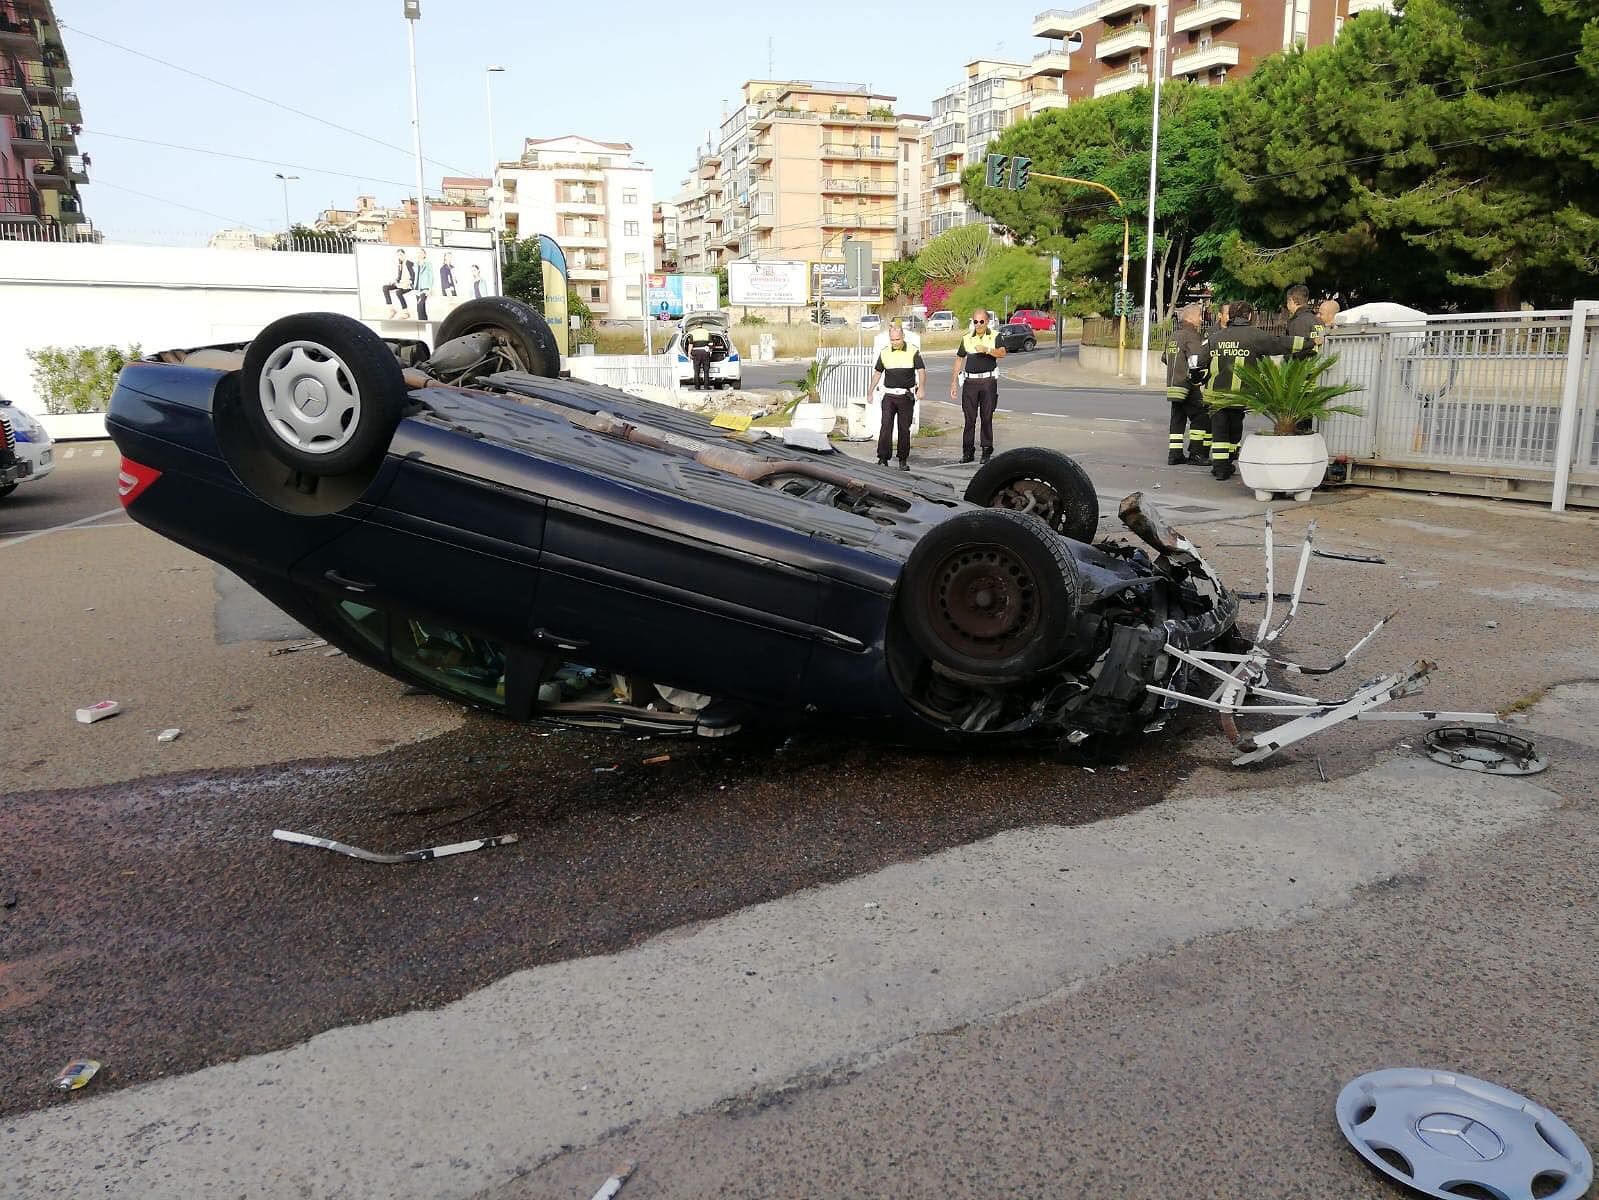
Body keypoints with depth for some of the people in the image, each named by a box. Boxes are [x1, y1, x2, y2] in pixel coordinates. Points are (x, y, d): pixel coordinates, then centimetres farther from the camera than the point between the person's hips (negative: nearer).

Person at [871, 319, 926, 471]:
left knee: (904, 429, 4)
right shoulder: (884, 352, 5)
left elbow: (921, 371, -6)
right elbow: (877, 373, 14)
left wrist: (921, 388, -22)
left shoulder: (913, 352, -2)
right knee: (885, 426, -10)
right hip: (889, 396, 1)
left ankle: (903, 460, 13)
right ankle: (883, 458, -11)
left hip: (906, 396, -1)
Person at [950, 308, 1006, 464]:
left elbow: (1002, 353, -14)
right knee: (969, 417, 0)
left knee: (987, 417, 1)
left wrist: (987, 350, -31)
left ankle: (987, 451, 8)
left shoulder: (995, 336, 2)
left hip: (988, 381, -2)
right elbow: (959, 360, 14)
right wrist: (954, 382, 10)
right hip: (970, 381, 2)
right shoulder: (967, 338, 9)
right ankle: (967, 451, 6)